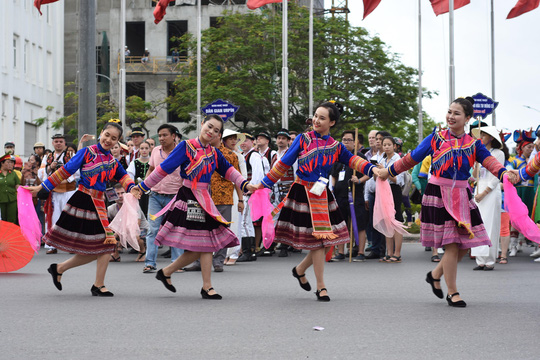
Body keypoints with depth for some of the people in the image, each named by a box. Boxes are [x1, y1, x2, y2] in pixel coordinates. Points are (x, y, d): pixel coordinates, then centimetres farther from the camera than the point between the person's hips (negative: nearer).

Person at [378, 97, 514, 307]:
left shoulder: (473, 144, 6)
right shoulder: (436, 138, 1)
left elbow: (489, 161, -10)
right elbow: (412, 158, 8)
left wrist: (504, 173, -30)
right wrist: (389, 171, 13)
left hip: (461, 195, 4)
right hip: (438, 194, -4)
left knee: (465, 243, 3)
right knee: (452, 245, -8)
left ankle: (436, 274, 27)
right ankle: (452, 293, 4)